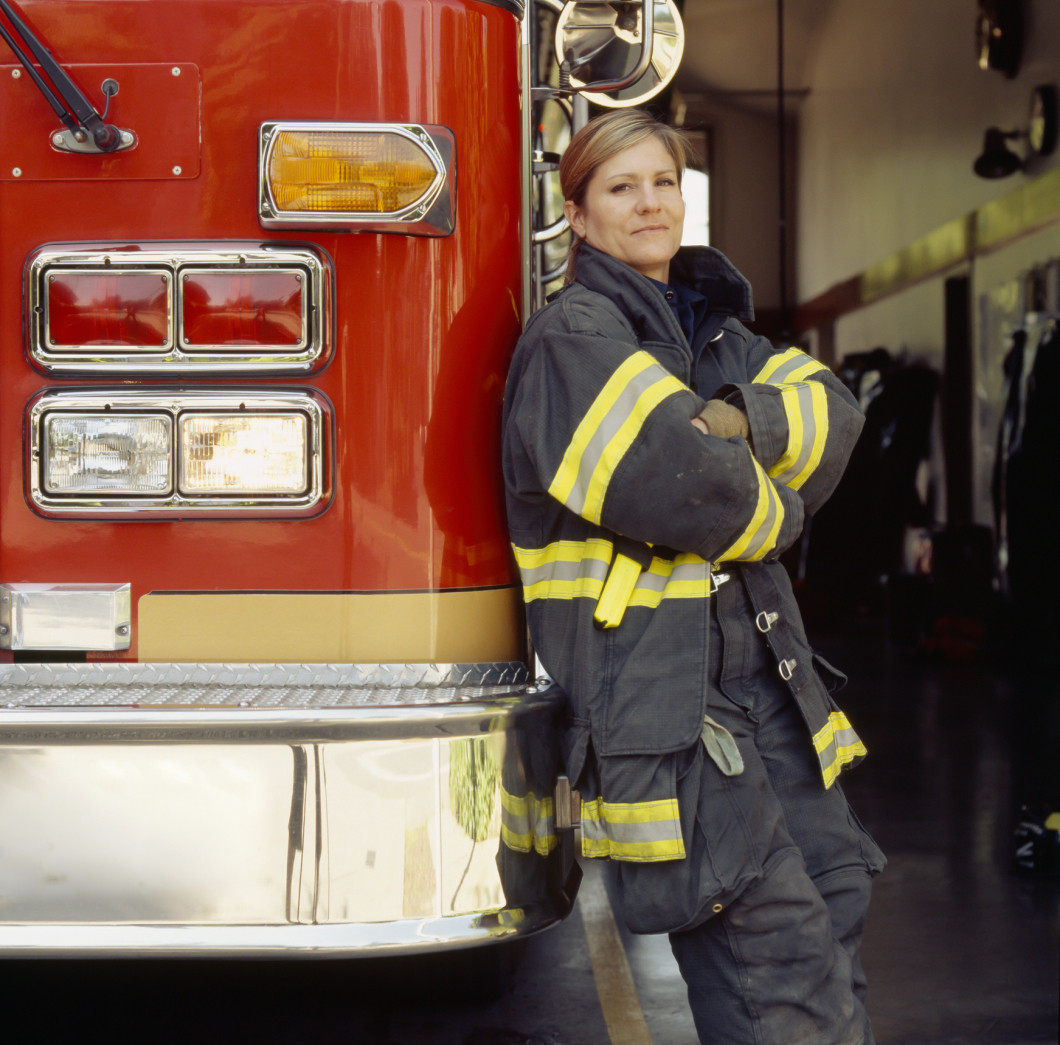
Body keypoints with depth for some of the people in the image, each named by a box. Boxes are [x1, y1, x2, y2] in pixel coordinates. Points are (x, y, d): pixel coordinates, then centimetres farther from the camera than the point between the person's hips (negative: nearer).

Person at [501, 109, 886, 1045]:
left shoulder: (713, 328, 20)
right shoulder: (573, 337, -8)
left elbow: (835, 413, 4)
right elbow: (673, 482, -22)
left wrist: (745, 420, -16)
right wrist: (777, 511, -2)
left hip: (762, 673, 9)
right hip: (653, 695, -8)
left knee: (836, 897, 8)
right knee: (777, 943, -11)